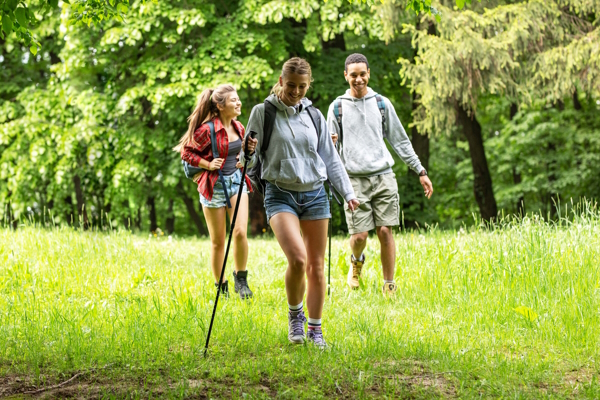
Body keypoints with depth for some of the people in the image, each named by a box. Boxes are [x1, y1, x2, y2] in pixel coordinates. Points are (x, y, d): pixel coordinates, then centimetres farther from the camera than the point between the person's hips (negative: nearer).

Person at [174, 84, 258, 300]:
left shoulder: (238, 128, 8)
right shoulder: (207, 129, -13)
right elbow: (187, 152, -6)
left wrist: (249, 151, 2)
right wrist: (208, 165, -18)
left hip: (237, 181, 5)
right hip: (214, 185, -4)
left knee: (240, 232, -12)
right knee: (218, 241, 4)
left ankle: (241, 279, 6)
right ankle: (220, 286, 19)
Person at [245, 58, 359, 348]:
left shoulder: (314, 116, 10)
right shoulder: (263, 113, 0)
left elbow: (330, 159, 15)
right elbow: (250, 155, 4)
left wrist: (347, 192, 8)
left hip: (315, 194, 4)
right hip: (280, 194, -4)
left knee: (316, 267, 4)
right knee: (297, 258, -23)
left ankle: (315, 329, 17)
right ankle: (295, 314, 2)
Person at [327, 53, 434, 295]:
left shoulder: (382, 103, 10)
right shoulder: (337, 107, 7)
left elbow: (400, 141, 15)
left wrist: (421, 171, 11)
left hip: (383, 176, 1)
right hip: (355, 179, -1)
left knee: (385, 231, -6)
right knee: (359, 235, -7)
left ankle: (389, 286, 4)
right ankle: (356, 261, 28)